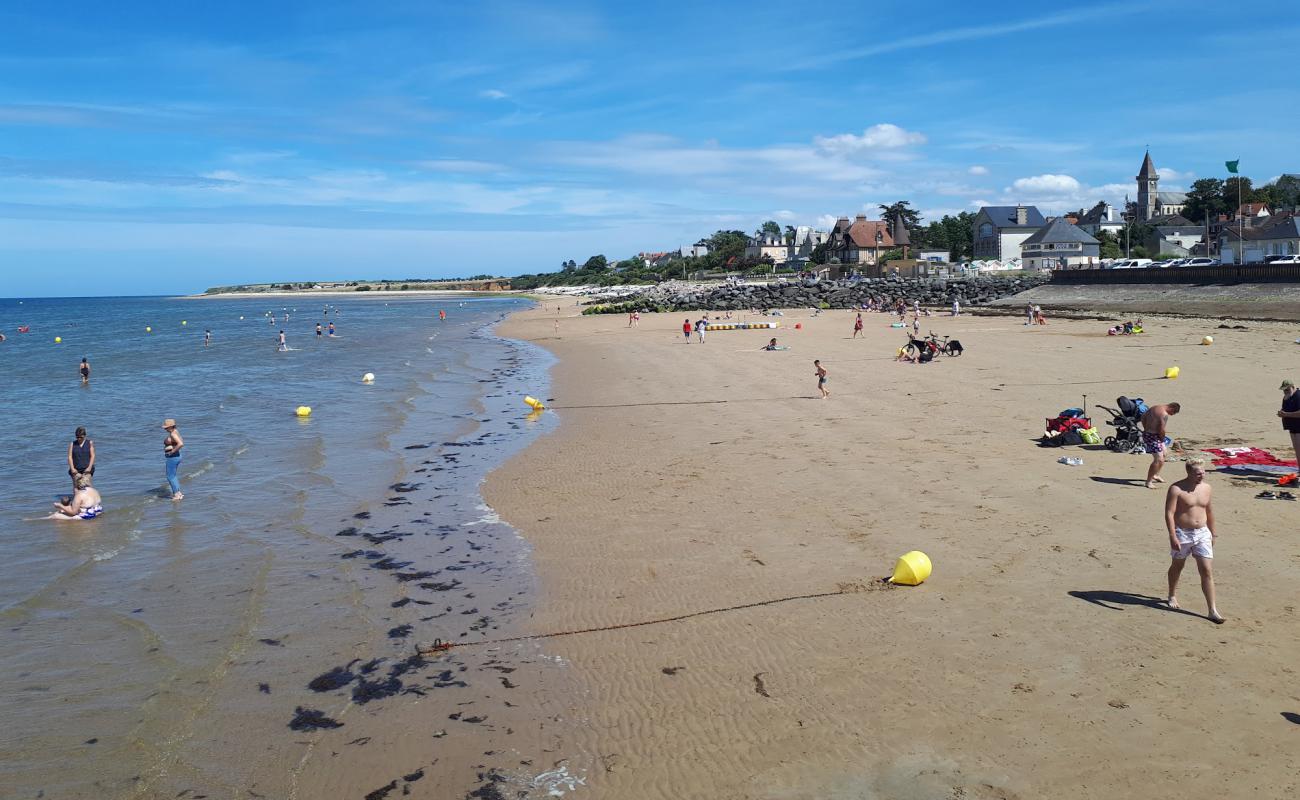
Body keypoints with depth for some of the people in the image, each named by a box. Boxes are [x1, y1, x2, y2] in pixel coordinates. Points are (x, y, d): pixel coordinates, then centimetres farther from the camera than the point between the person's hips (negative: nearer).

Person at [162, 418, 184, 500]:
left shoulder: (172, 434, -21)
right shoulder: (175, 432, 9)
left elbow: (181, 444, -34)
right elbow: (181, 442, 23)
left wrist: (173, 451, -23)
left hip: (172, 458, -10)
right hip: (176, 456, 10)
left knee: (170, 477, 0)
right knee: (173, 476, 19)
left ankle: (177, 495, 4)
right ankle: (178, 493, 22)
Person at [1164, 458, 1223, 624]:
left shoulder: (1206, 487, 4)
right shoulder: (1176, 489, -15)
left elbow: (1209, 511, 16)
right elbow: (1169, 513, -18)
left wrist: (1212, 532, 19)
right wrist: (1173, 537, -24)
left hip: (1202, 534, 4)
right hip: (1182, 534, -4)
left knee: (1207, 571, -3)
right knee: (1178, 566, 16)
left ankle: (1213, 610, -2)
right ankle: (1172, 596, 40)